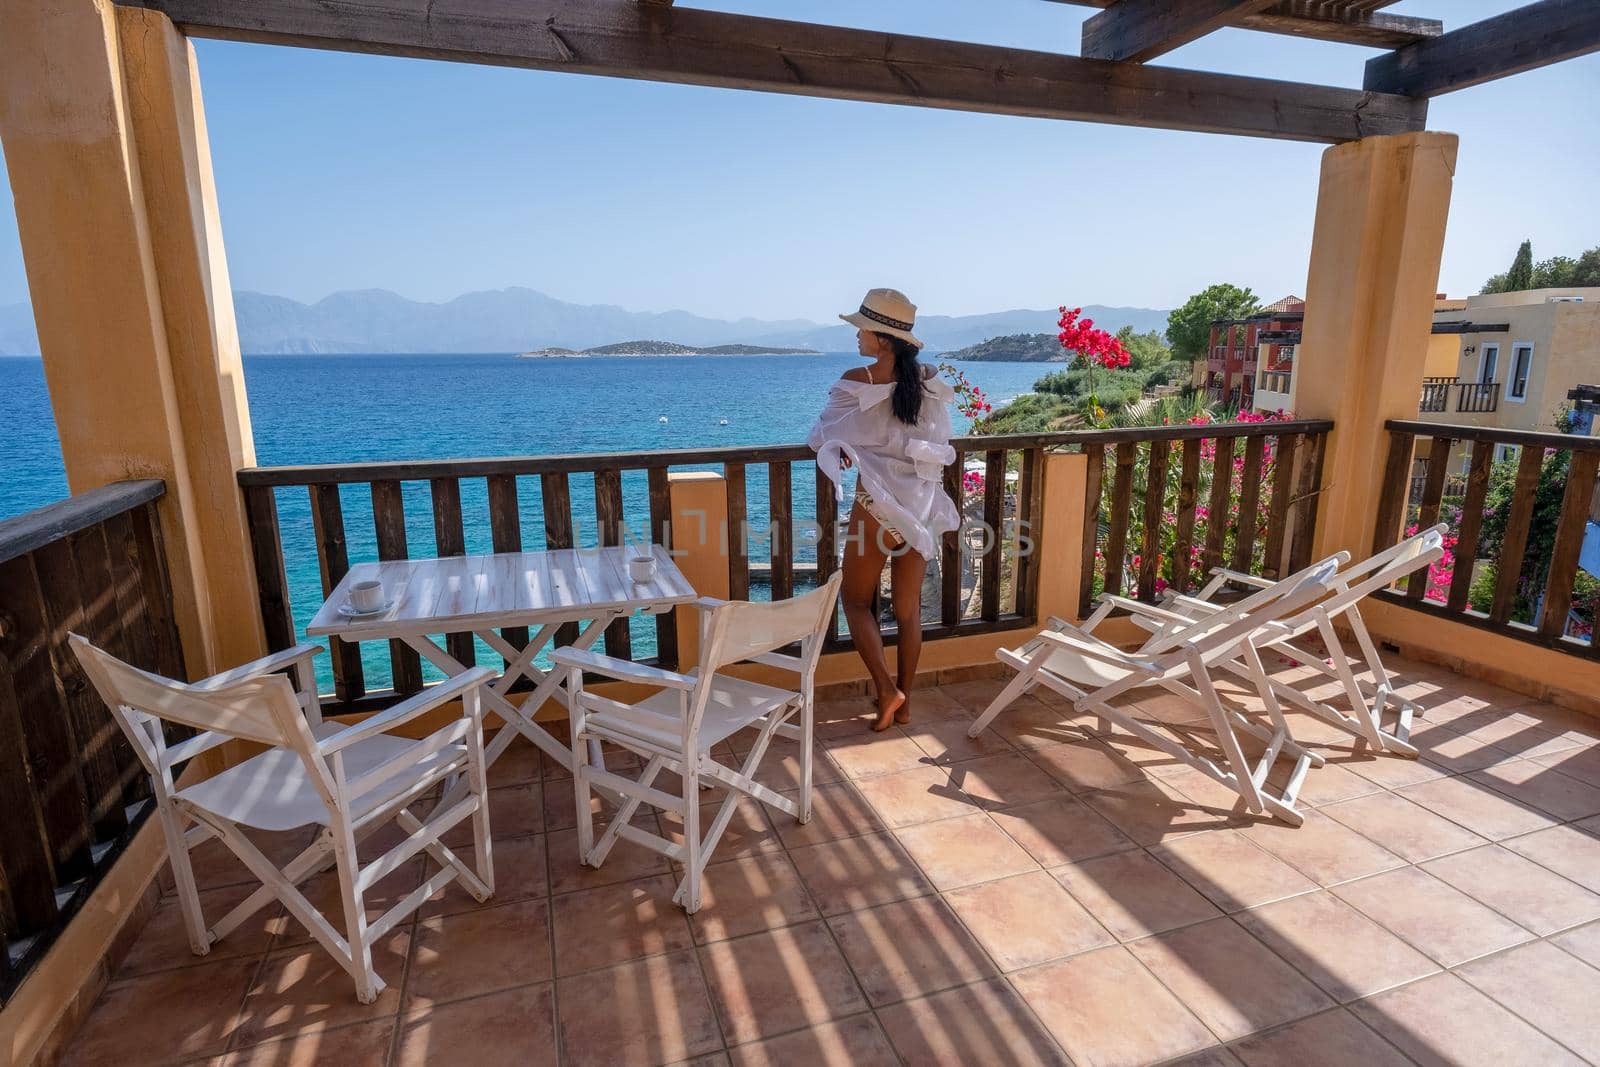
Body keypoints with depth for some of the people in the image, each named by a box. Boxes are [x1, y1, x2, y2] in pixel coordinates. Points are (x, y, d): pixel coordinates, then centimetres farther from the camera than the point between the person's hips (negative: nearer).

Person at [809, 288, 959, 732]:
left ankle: (886, 689, 5)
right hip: (921, 508, 5)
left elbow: (822, 439, -1)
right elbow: (940, 447, 10)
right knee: (909, 608, 14)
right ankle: (904, 701, 24)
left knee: (856, 599, 15)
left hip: (876, 507, -4)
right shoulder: (929, 383, 1)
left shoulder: (855, 383, -12)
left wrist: (848, 450, 19)